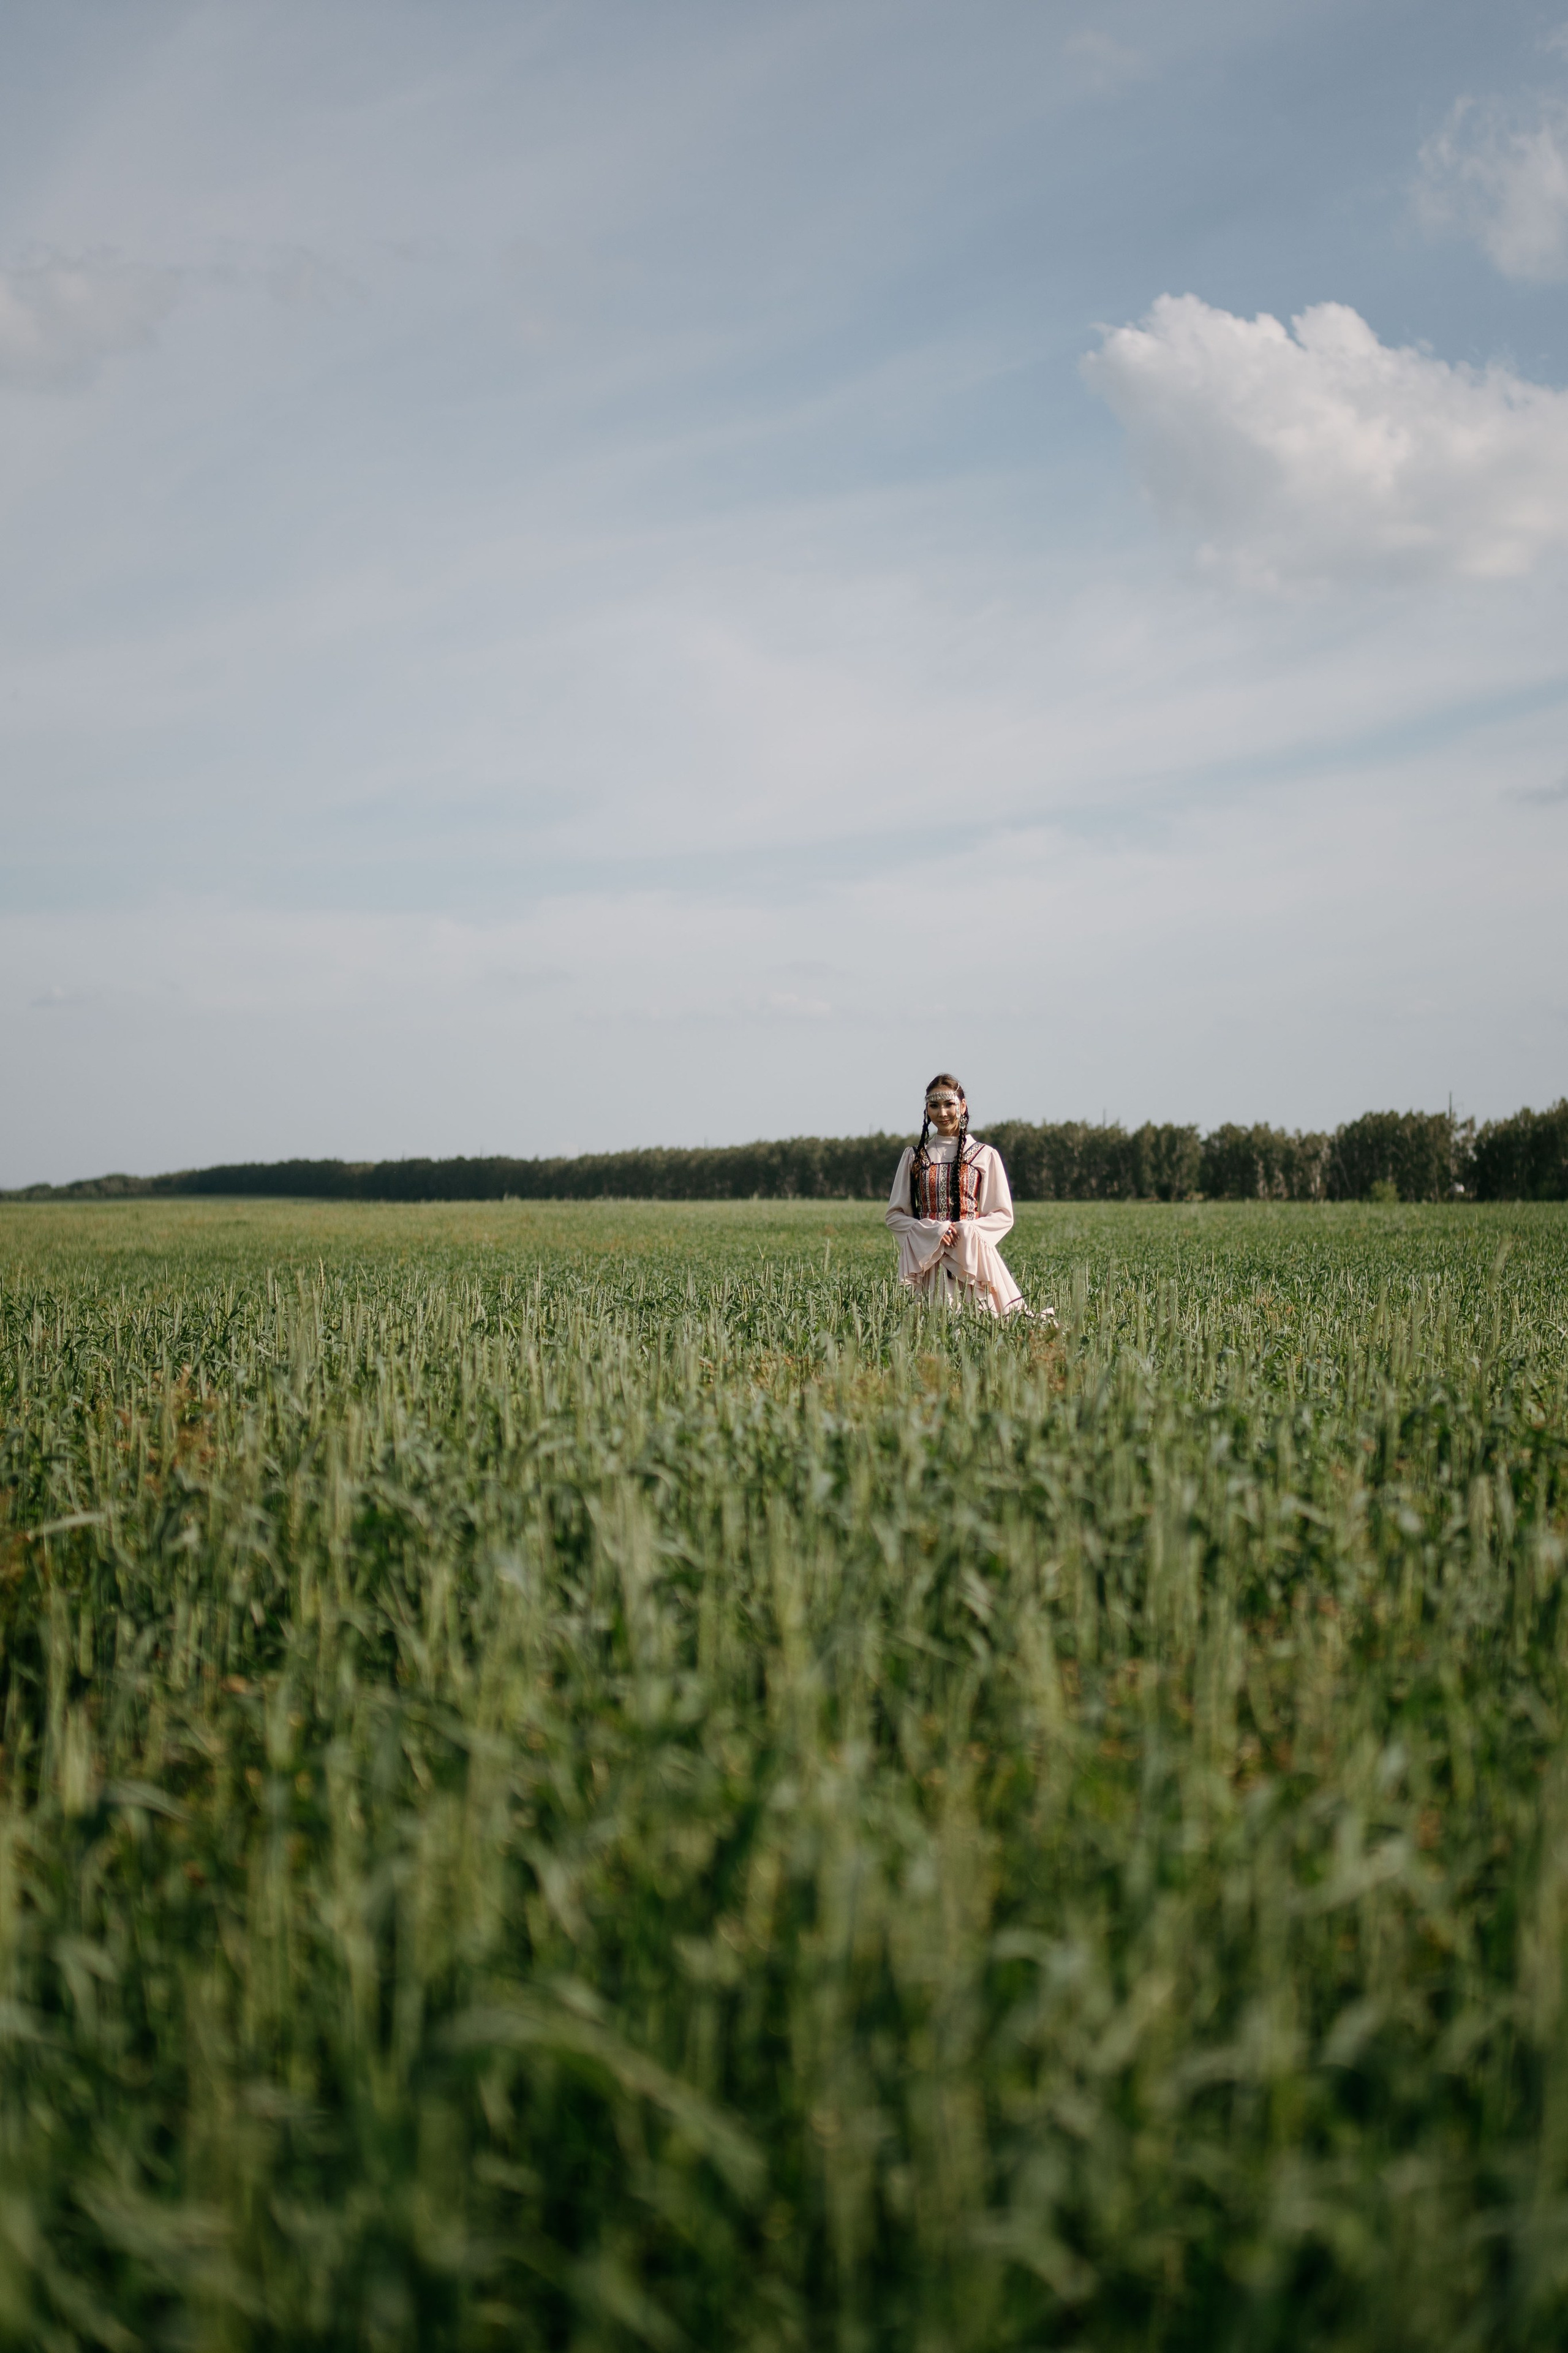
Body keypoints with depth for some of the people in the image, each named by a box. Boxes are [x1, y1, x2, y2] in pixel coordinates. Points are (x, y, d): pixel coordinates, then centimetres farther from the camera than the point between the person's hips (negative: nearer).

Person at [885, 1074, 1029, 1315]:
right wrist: (933, 1231, -8)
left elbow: (1003, 1216, 6)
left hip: (972, 1258, -1)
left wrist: (967, 1231, -12)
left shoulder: (985, 1155, 6)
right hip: (927, 1258, 1)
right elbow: (895, 1216, 9)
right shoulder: (914, 1156, 11)